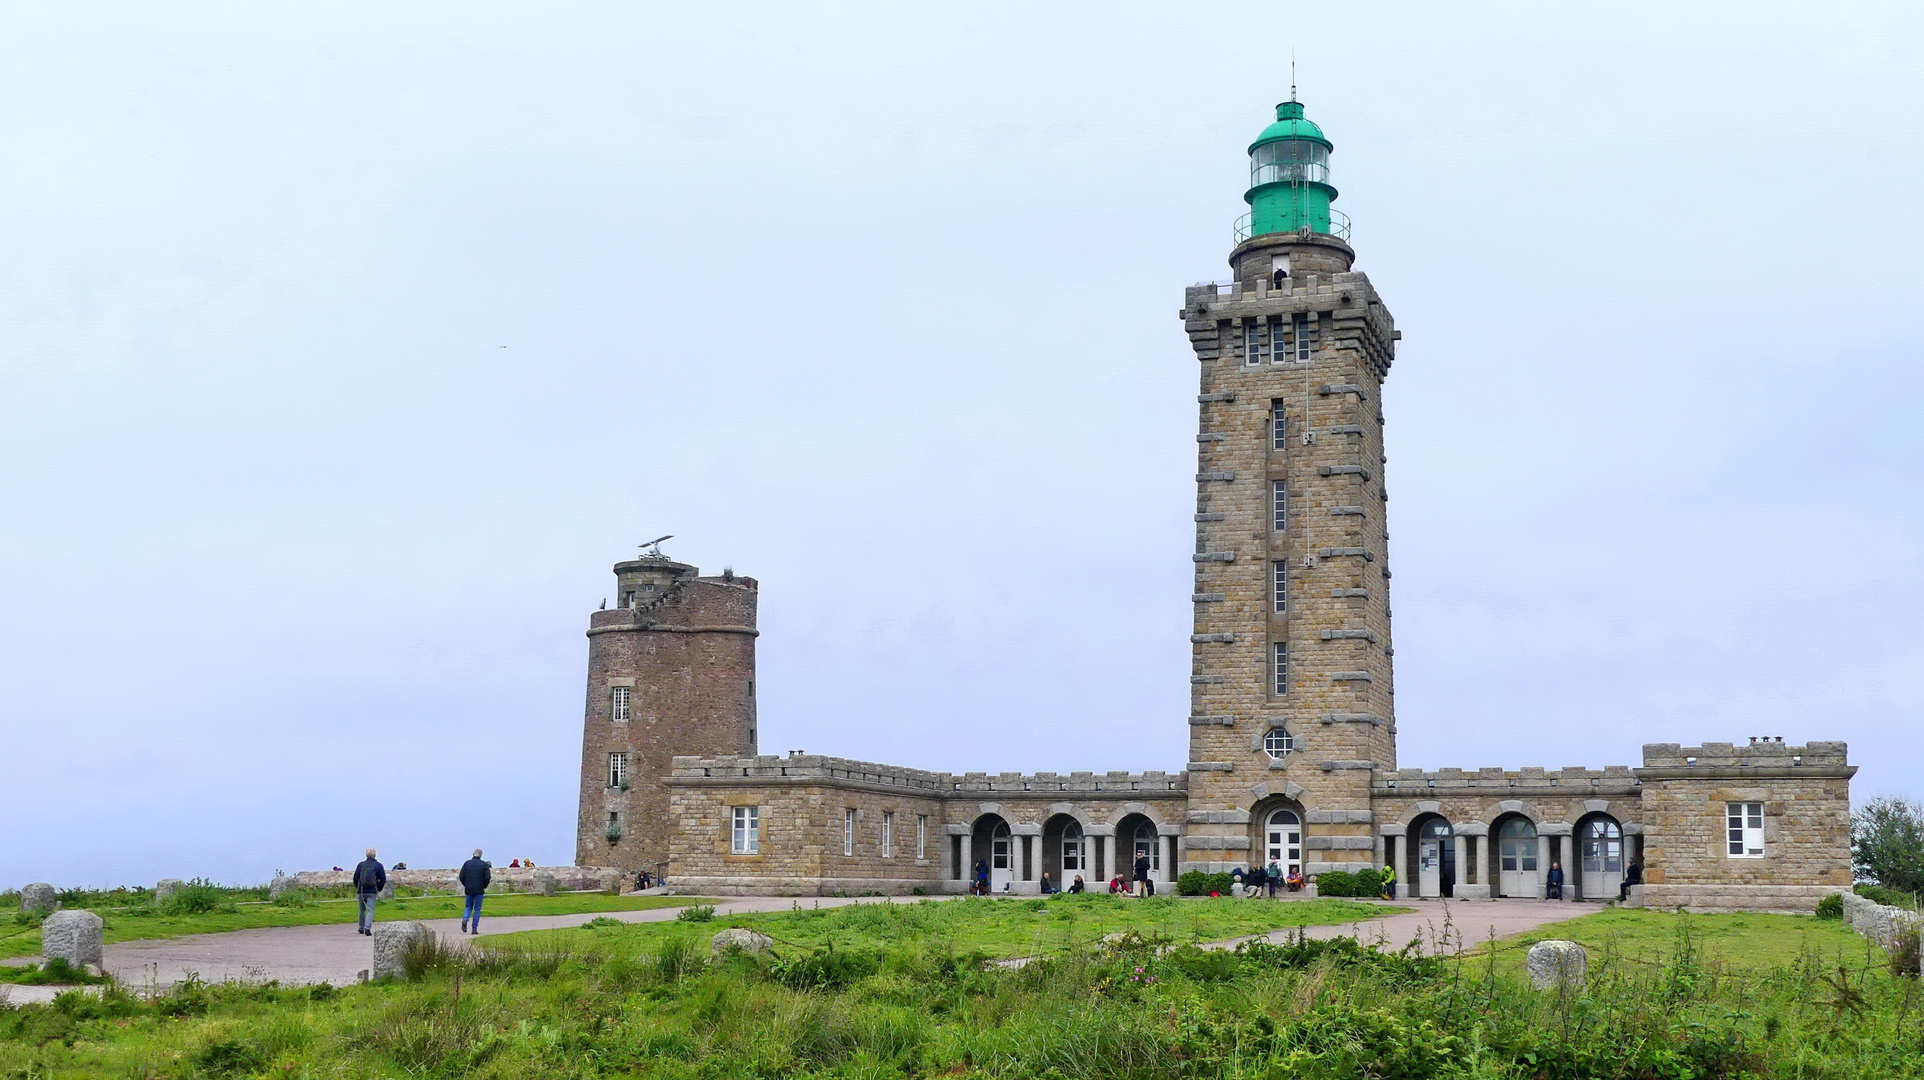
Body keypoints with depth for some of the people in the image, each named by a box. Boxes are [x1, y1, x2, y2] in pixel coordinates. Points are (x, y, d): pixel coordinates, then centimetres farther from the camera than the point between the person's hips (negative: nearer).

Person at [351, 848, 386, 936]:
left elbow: (355, 878, 5)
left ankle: (361, 928, 26)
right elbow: (383, 880, -2)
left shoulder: (361, 865, 4)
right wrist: (378, 890, 12)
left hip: (361, 891, 2)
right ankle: (367, 928, -24)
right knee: (370, 910, -5)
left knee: (362, 910, 18)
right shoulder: (378, 865, 0)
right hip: (372, 892, -2)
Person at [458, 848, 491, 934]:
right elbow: (488, 877, -10)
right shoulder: (484, 865, -2)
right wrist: (484, 886, 7)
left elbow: (461, 877, 0)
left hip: (468, 889, 2)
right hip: (479, 890, -2)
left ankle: (465, 919, -11)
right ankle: (474, 929, 1)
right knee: (477, 909, 4)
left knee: (468, 906, 17)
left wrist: (465, 885, 15)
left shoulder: (467, 863, 3)